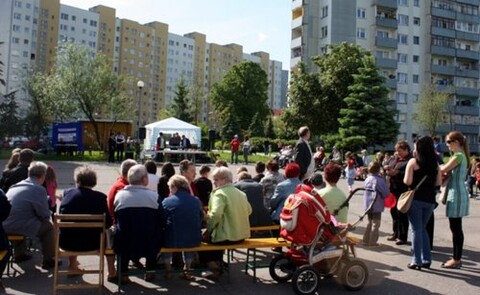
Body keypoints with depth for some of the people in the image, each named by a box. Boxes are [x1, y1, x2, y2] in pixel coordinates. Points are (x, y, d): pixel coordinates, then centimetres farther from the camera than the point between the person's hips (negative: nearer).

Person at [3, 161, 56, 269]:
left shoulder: (15, 186, 14)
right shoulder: (39, 189, -10)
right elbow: (45, 215, -6)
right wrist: (49, 213, 18)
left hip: (5, 226, 8)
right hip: (20, 227, -8)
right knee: (48, 226, 14)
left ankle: (19, 254, 46)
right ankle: (48, 260, 20)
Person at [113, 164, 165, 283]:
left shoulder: (119, 195, -4)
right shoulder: (154, 196, -7)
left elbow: (116, 220, 9)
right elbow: (162, 222, 0)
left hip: (124, 246, 1)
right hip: (149, 246, 0)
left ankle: (123, 274, 30)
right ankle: (150, 272, 34)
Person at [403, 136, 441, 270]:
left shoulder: (413, 161, -8)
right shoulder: (435, 163, 6)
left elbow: (407, 181, -13)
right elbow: (439, 183, 6)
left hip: (415, 199, -4)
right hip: (429, 200, 5)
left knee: (416, 230, 2)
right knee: (423, 229, 18)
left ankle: (417, 261, 4)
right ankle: (426, 259, 18)